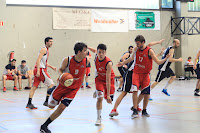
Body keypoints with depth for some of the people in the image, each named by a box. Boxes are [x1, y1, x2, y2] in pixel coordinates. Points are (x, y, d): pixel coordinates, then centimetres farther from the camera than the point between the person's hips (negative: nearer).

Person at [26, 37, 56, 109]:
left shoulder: (46, 50, 21)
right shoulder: (44, 49, -9)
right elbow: (38, 60, -19)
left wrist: (51, 67, 27)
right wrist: (38, 71, -26)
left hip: (38, 70, 10)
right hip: (41, 69, -10)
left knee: (34, 86, 6)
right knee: (51, 84, -6)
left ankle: (29, 103, 5)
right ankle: (46, 101, -5)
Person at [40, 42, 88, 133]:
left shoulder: (86, 61, -14)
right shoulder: (67, 60, -22)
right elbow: (61, 69, -3)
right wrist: (61, 75, -25)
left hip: (73, 89, 1)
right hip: (63, 85, -1)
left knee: (61, 108, -12)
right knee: (51, 106, 11)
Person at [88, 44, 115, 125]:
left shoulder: (108, 63, -35)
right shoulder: (96, 55, -22)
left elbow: (108, 80, -35)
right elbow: (95, 51, 10)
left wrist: (108, 95, -37)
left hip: (109, 79, -2)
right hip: (99, 78, 2)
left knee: (109, 100, 5)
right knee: (100, 98, -15)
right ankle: (99, 118, -3)